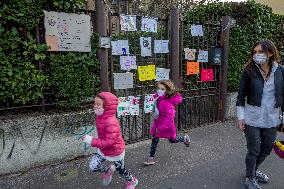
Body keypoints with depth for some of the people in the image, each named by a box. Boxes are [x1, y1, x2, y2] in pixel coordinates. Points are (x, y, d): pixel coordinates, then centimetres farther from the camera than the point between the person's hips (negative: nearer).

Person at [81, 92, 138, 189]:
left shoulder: (111, 122, -36)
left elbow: (109, 142, -35)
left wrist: (92, 141, -36)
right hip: (103, 149, 7)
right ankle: (108, 170, 29)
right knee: (93, 167, 0)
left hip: (115, 151, -7)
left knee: (121, 170, 16)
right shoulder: (99, 117, -8)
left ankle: (132, 181, 47)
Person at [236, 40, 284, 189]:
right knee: (254, 150, 5)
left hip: (271, 119, 4)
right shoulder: (249, 71, -9)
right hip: (252, 119, -3)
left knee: (267, 148, 18)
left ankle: (253, 170, 44)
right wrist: (240, 117, -9)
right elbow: (241, 96, -6)